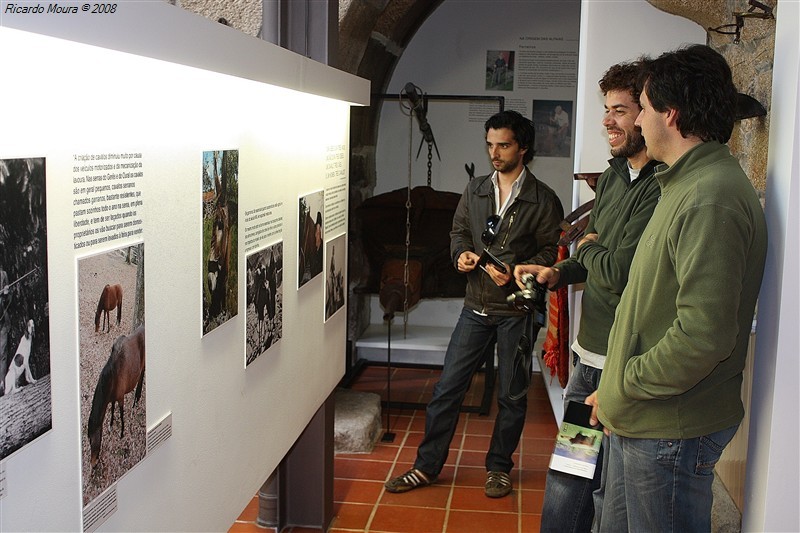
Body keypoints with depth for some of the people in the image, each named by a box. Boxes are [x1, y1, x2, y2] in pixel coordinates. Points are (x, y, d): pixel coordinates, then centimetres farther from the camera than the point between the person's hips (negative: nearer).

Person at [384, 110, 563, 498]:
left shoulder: (544, 200, -7)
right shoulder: (475, 190, 7)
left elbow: (551, 253, -7)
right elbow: (458, 230, 16)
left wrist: (516, 270, -22)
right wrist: (462, 253, -5)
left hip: (517, 310, -3)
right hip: (476, 306, 4)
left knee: (511, 395, 10)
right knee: (447, 386, 4)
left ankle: (498, 467, 28)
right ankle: (427, 466, 15)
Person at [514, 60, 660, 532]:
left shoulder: (660, 188, -20)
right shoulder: (613, 175, 11)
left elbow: (621, 272, -24)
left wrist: (588, 248, -3)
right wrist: (558, 273, 3)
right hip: (590, 352, 8)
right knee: (568, 474, 18)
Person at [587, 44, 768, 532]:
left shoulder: (712, 199, -22)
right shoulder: (687, 185, 13)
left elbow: (704, 334, -28)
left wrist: (624, 388, -16)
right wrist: (616, 392, 13)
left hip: (671, 431, -10)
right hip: (638, 419, 10)